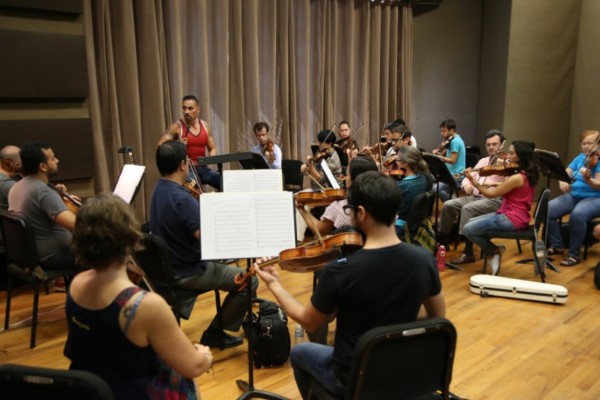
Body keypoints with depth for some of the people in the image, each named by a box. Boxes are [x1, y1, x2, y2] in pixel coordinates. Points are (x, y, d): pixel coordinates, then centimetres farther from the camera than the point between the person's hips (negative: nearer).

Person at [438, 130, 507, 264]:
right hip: (474, 196, 7)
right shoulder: (482, 161, 21)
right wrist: (466, 184, -2)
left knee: (468, 208, -32)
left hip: (495, 200, -7)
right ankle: (443, 241, 0)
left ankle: (468, 252, -28)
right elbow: (469, 177, 21)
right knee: (448, 205, -12)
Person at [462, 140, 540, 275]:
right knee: (471, 222, 15)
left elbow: (491, 194, -15)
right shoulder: (527, 174, 5)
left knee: (468, 229, -10)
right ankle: (494, 251, 12)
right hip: (516, 216, 10)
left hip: (512, 219, -10)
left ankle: (494, 251, 6)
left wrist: (474, 181, -10)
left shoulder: (517, 178, -23)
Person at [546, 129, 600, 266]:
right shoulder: (580, 158, 12)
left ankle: (574, 254, -22)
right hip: (573, 195, 6)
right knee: (547, 210, -17)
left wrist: (587, 179, -42)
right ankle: (556, 245, -2)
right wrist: (562, 182, -16)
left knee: (577, 215, -38)